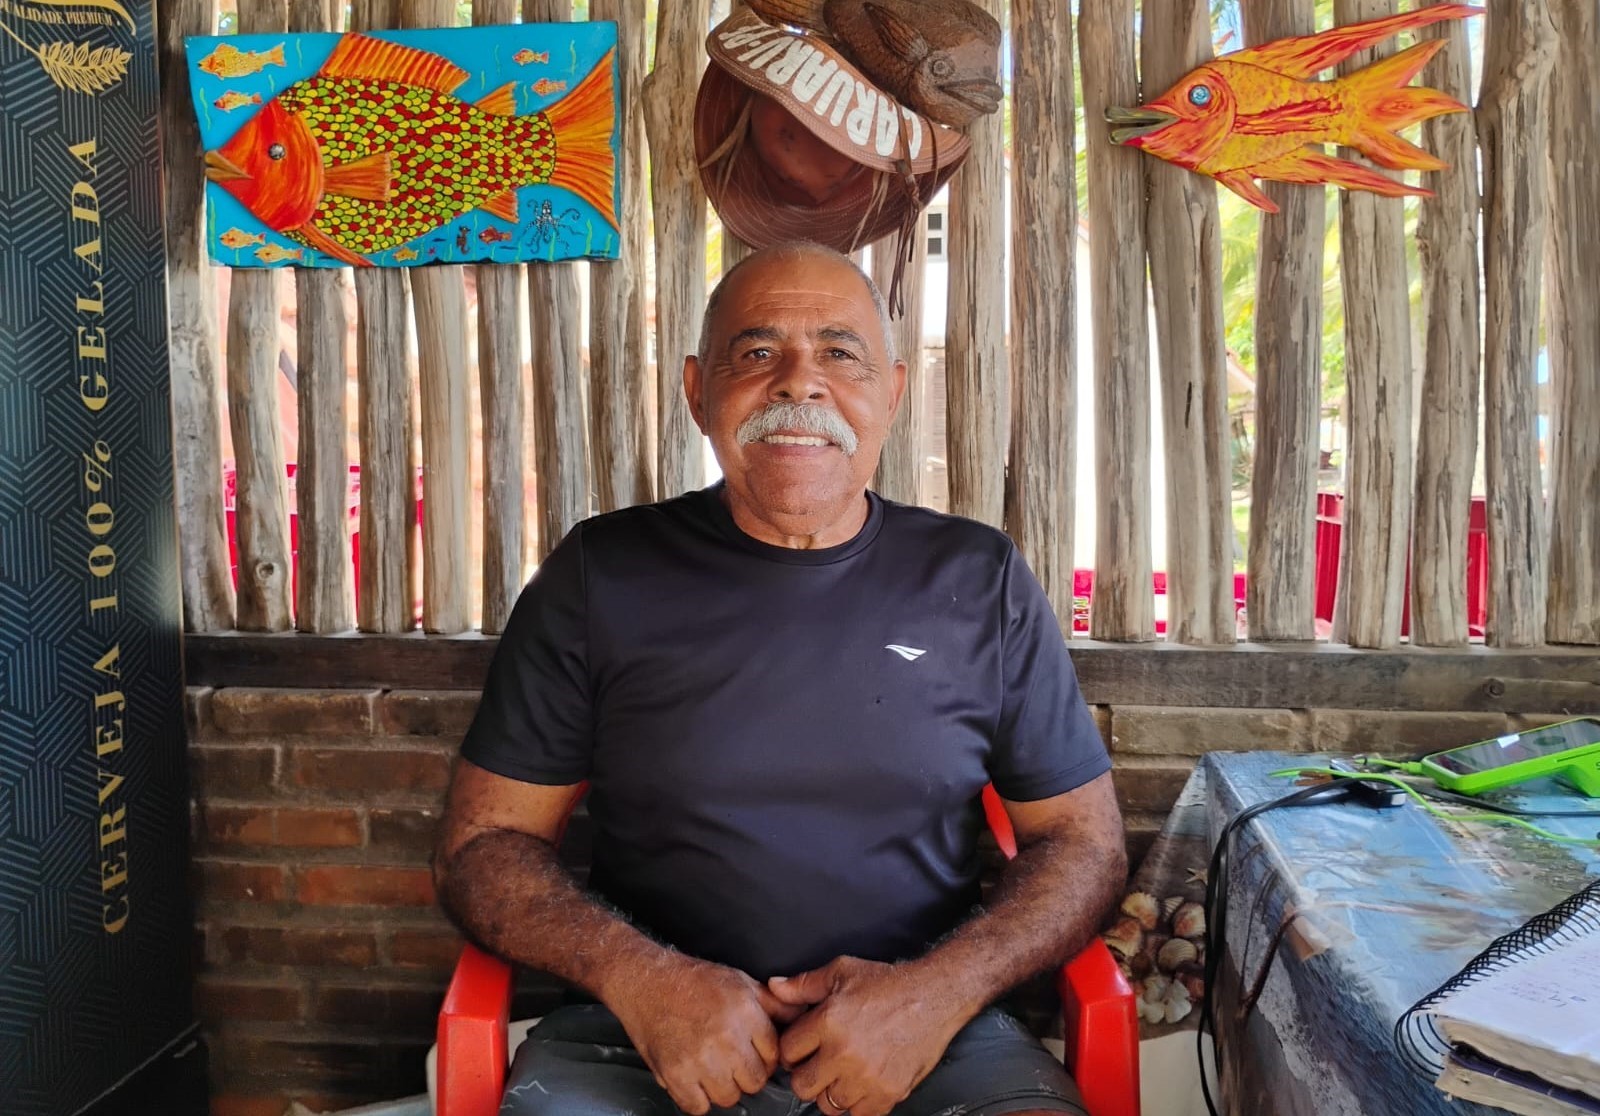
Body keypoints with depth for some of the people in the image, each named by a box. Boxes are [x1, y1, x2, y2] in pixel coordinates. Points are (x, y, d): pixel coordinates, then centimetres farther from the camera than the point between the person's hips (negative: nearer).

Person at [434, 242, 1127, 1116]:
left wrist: (938, 991, -9)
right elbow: (481, 843, 5)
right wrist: (635, 974, -13)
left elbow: (1085, 840, 8)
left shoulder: (979, 582, 6)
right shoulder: (602, 576, 4)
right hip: (644, 1042, -1)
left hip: (925, 1038, 2)